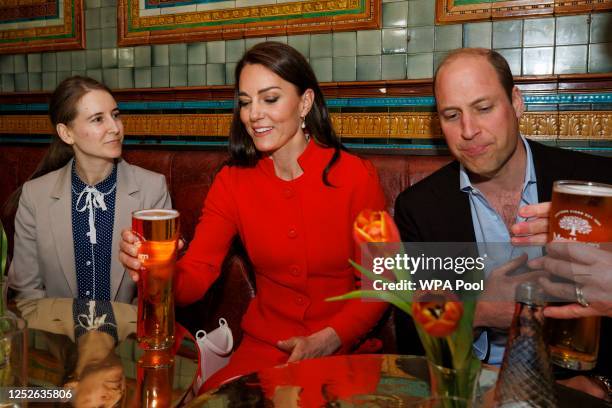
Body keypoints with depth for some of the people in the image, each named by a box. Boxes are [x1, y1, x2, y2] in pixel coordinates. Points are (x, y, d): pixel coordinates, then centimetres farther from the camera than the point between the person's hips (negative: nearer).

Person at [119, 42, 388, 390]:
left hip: (342, 347, -2)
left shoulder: (356, 177, -11)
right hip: (263, 347, 3)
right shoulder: (233, 181, -1)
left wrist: (325, 341, -19)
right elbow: (195, 279, -9)